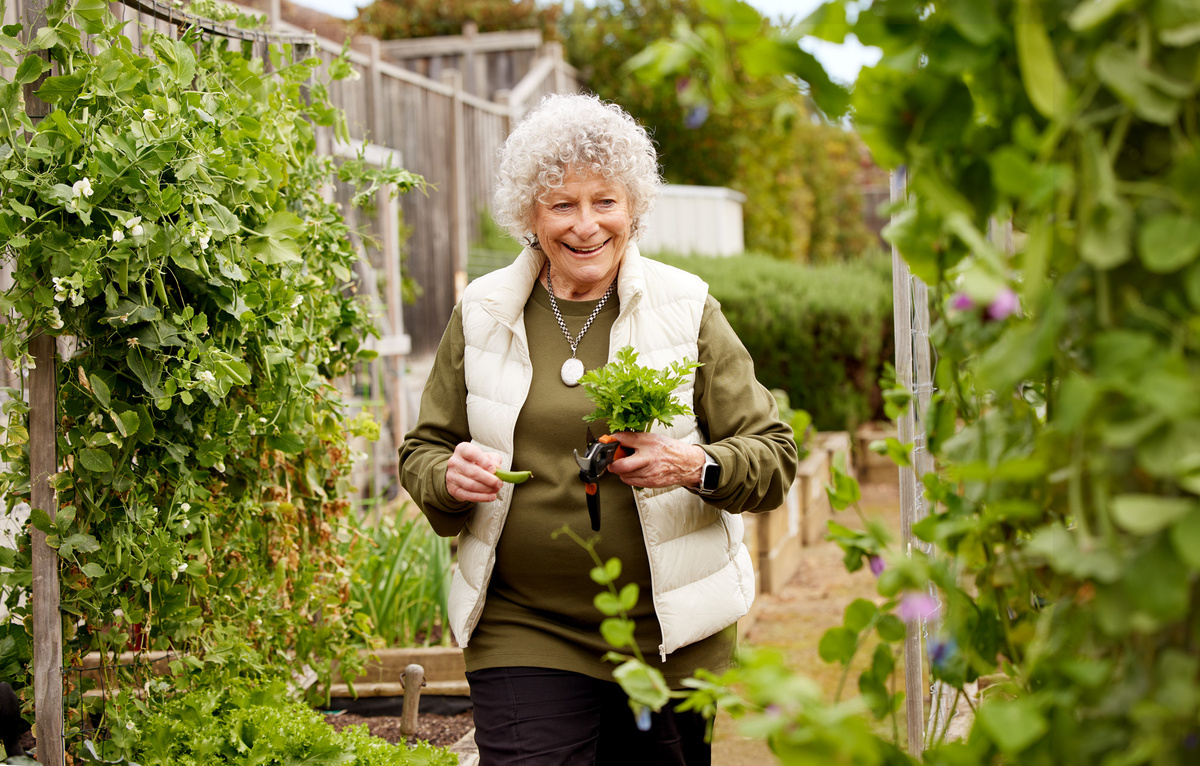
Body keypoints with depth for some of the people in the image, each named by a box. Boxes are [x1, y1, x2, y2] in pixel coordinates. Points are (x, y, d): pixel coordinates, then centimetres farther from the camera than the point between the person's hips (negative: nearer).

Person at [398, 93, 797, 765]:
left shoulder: (688, 310, 1)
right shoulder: (483, 315, 5)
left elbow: (776, 456, 1)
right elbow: (421, 452, 13)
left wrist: (697, 468, -19)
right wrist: (450, 477, -11)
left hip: (670, 635, 0)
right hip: (523, 632, 0)